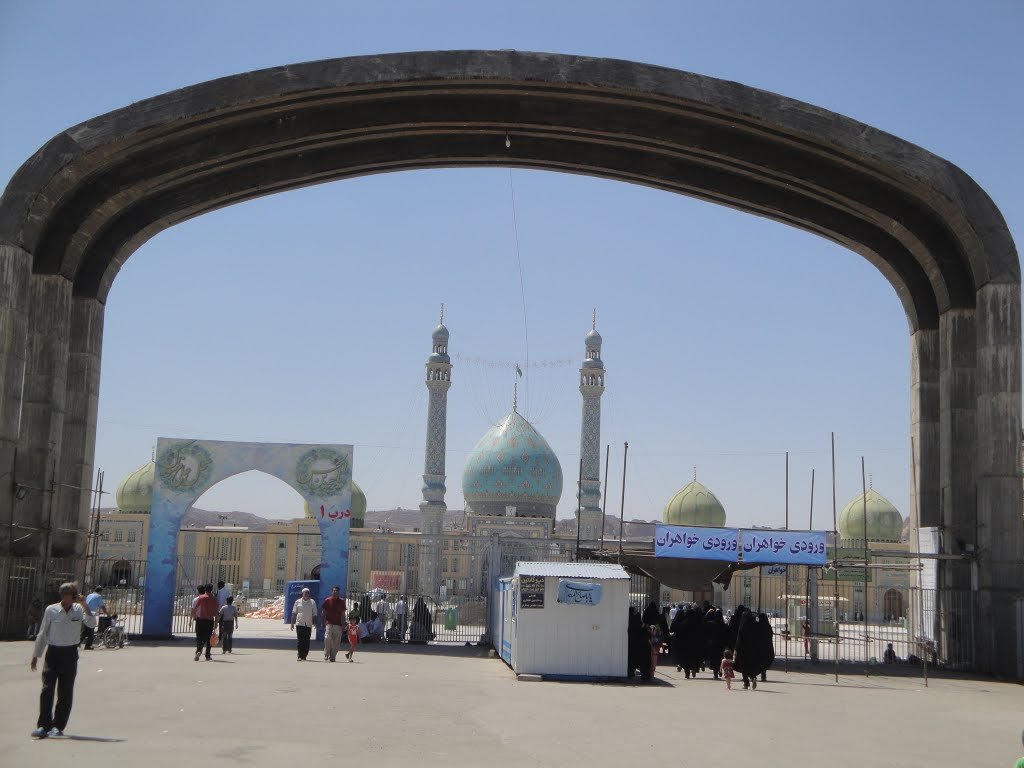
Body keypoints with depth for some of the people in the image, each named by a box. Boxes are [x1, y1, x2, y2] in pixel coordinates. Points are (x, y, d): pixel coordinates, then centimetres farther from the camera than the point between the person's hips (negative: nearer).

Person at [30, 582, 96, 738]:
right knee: (47, 690, -7)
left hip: (70, 654, 1)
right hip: (53, 652, -1)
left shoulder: (79, 609, -2)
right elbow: (42, 634, 4)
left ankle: (58, 727, 12)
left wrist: (84, 605, -20)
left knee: (65, 692, 4)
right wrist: (35, 656, 8)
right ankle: (43, 725, -1)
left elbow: (92, 623, -17)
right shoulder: (51, 610, -4)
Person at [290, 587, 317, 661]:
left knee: (306, 641, 2)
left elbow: (314, 614, 8)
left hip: (308, 624, 1)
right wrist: (292, 623, 4)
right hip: (299, 623, -1)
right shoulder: (298, 602, 7)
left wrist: (314, 623, 0)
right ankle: (300, 656, -2)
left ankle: (304, 656, 9)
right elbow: (294, 613, 9)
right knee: (300, 641, -4)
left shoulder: (312, 602, 7)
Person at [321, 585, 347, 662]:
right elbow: (323, 613, 7)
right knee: (327, 639, -14)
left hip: (338, 624, 2)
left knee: (336, 642, 2)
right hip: (329, 623, -2)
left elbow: (343, 614, 11)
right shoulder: (327, 601, 4)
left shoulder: (341, 601, 8)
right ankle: (326, 655, -5)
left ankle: (332, 656, 10)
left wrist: (343, 625, 7)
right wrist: (323, 623, 0)